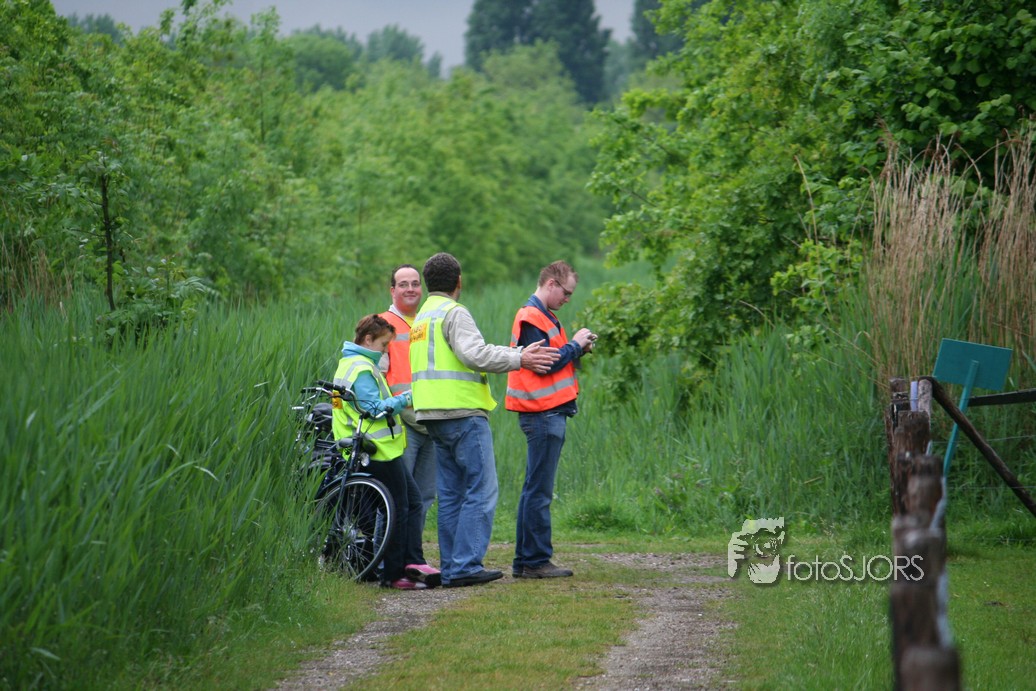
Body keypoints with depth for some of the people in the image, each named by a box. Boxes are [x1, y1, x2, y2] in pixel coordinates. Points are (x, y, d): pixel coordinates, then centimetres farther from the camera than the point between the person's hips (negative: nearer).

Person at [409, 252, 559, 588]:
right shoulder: (453, 312, -9)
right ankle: (466, 565, -13)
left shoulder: (423, 316, 21)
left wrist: (517, 353, 14)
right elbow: (475, 354, -22)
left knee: (451, 494, 11)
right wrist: (518, 360, -15)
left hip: (433, 416, 9)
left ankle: (451, 567, 9)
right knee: (481, 490, -8)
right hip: (463, 412, -9)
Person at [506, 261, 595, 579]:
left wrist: (579, 349, 5)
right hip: (543, 413, -11)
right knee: (539, 491, -8)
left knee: (535, 490, 12)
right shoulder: (531, 319, -12)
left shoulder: (543, 317, 20)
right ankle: (536, 561, -6)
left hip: (548, 413, 11)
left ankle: (525, 561, 16)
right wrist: (575, 345, -9)